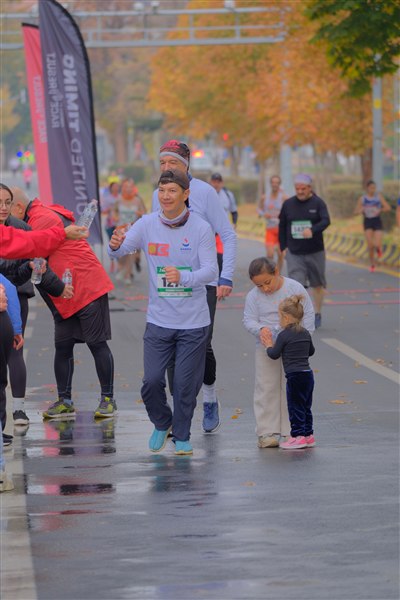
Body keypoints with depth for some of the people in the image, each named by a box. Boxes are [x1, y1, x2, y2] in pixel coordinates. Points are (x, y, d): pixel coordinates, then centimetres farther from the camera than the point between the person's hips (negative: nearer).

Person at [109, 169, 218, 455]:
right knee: (152, 381, -2)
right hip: (159, 321, 2)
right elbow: (120, 250, -5)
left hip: (194, 323, -2)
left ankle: (182, 436, 22)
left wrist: (183, 277, -34)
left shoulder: (201, 228, -9)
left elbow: (211, 270, -14)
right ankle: (162, 424, 27)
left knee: (186, 384, 1)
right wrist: (116, 245, -30)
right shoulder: (147, 224, -2)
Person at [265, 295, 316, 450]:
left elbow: (274, 355, -7)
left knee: (295, 407, -2)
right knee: (306, 407, 15)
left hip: (294, 376, -7)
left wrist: (269, 345, 11)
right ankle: (308, 434, 19)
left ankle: (298, 435, -3)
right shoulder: (306, 334, 10)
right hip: (308, 374, 7)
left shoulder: (284, 335, -11)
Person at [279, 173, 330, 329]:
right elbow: (282, 226, 12)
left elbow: (326, 221, -18)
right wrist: (283, 246, 8)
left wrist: (312, 230, -36)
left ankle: (317, 315, 29)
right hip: (294, 253, 0)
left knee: (318, 284, 12)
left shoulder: (318, 203, -4)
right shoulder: (288, 204, 4)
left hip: (315, 252, 0)